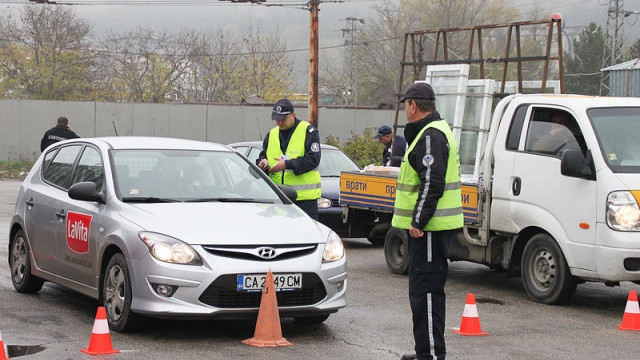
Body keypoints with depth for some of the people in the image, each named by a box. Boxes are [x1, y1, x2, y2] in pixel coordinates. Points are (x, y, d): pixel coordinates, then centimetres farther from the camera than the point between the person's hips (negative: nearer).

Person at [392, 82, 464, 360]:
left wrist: (418, 221, -23)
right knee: (423, 290, 18)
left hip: (428, 228, -11)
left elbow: (432, 183, -23)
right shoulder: (433, 131, 20)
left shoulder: (431, 136, -15)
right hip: (428, 226, 11)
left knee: (426, 291, -11)